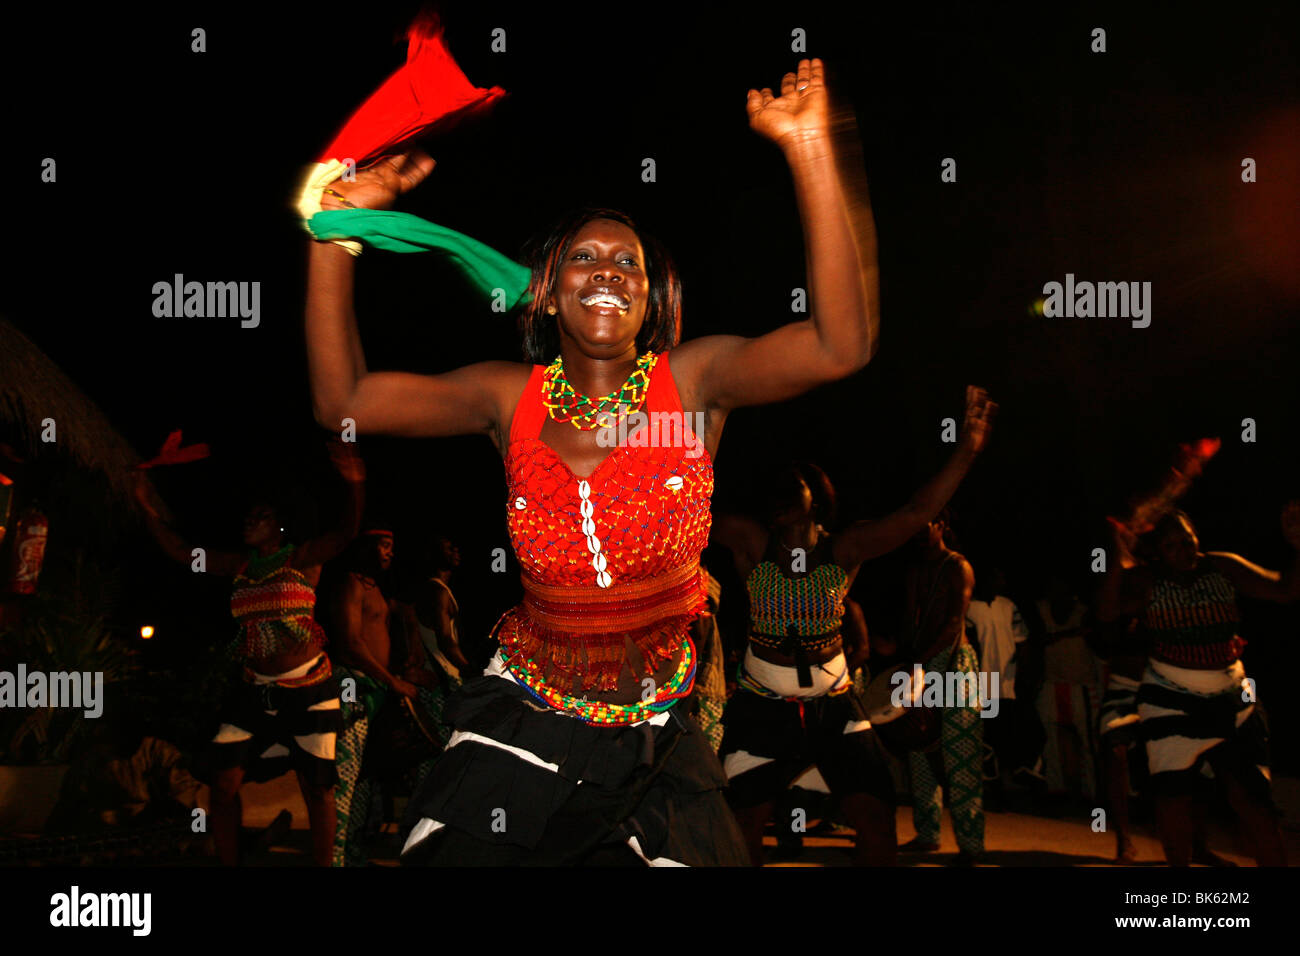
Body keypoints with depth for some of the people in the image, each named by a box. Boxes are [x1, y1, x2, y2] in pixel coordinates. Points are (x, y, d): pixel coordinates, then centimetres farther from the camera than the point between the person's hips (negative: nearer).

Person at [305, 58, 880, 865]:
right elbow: (344, 398, -7)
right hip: (521, 728, 2)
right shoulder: (514, 398, -5)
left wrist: (810, 150, -34)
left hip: (655, 741, -1)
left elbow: (842, 346, -28)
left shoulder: (693, 382, -12)